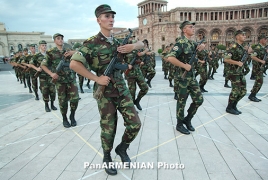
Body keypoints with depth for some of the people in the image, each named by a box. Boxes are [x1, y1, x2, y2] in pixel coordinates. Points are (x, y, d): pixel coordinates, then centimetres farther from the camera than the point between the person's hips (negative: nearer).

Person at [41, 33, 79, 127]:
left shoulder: (68, 51, 9)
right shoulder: (51, 53, 1)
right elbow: (43, 65, 6)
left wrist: (73, 52, -12)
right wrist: (51, 74, -9)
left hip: (71, 79, 2)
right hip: (60, 81, -2)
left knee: (75, 99, -4)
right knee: (63, 101, 4)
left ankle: (72, 116, 19)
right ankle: (64, 119, 24)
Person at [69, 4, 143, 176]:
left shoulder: (119, 41, 8)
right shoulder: (92, 43, -10)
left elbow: (142, 44, 18)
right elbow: (74, 64, -18)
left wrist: (132, 46, -6)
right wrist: (96, 78, -17)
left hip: (122, 89, 5)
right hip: (105, 92, -5)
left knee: (135, 124, 2)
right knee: (108, 128, 6)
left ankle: (122, 148, 29)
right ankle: (107, 158, 32)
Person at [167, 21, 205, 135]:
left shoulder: (191, 43, 12)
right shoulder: (181, 42, -15)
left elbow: (199, 47, 33)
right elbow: (170, 58, -28)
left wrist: (201, 47, 8)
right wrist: (184, 65, -21)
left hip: (192, 76, 8)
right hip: (182, 77, -8)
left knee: (199, 100, 8)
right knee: (181, 102, 3)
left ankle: (187, 119, 26)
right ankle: (179, 125, 20)